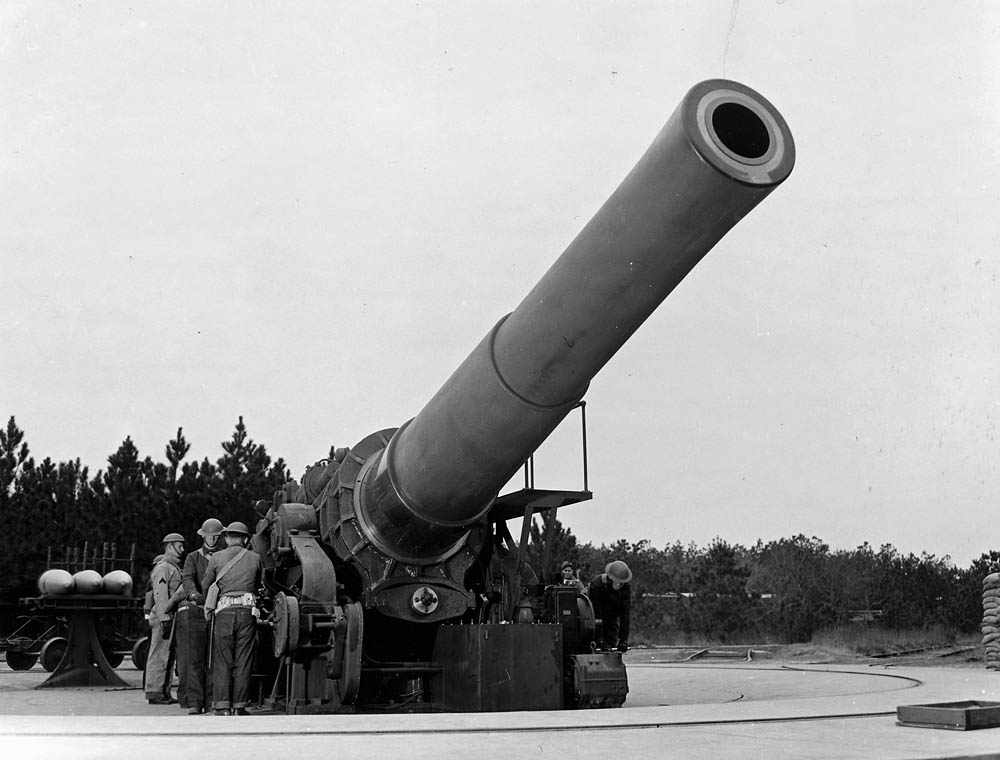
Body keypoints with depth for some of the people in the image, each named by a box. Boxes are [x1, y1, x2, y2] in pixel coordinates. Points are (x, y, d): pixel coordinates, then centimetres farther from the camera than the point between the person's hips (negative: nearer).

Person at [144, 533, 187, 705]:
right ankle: (154, 692, -6)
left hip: (171, 617, 10)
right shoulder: (163, 568, -10)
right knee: (159, 655, -8)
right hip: (163, 617, -10)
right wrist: (165, 618, -23)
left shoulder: (175, 568, 22)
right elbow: (160, 596, -18)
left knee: (169, 656, 11)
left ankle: (164, 692, 15)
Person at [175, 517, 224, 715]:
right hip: (194, 611, -1)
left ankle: (212, 701, 2)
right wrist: (194, 594, -28)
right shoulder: (193, 558, 12)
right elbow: (187, 579, -6)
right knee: (194, 659, -7)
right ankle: (194, 702, -9)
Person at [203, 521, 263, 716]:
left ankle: (222, 707, -2)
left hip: (224, 611, -1)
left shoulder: (217, 557, 5)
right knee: (243, 662, 5)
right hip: (248, 610, 1)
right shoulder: (255, 558, 8)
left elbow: (205, 586, 14)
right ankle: (239, 706, 4)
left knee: (222, 661, 3)